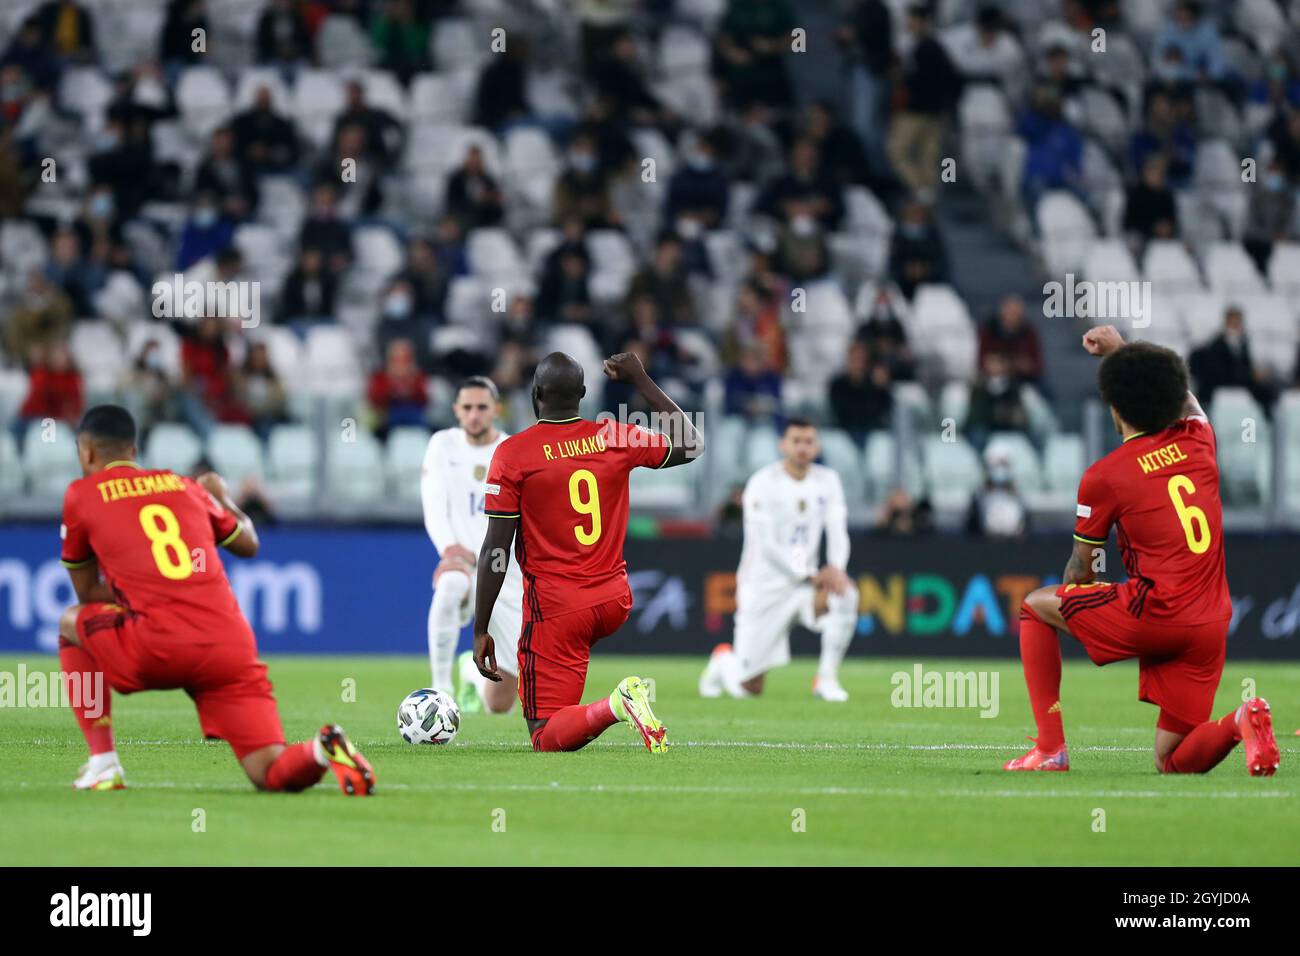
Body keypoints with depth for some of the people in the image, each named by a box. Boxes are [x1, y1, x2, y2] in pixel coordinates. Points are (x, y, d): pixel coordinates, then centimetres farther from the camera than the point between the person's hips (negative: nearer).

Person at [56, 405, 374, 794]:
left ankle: (103, 764, 15)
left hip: (156, 650, -3)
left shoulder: (83, 494, 12)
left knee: (73, 622, 26)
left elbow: (87, 592, 19)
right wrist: (221, 496, 52)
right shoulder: (184, 485, 22)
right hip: (232, 651, 3)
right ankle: (321, 750, -30)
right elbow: (249, 543, 34)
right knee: (273, 775, 6)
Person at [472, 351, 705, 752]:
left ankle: (616, 706, -33)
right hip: (615, 602, 5)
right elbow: (692, 445, 20)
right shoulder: (617, 439, 0)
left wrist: (481, 630, -4)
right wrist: (641, 380, 24)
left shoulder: (513, 454, -10)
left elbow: (496, 550, -11)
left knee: (546, 738, -7)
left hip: (556, 609, -5)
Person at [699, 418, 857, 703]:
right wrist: (810, 575, -26)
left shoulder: (827, 481, 2)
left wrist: (836, 568, -24)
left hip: (803, 583, 4)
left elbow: (837, 533, -2)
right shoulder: (763, 483, -13)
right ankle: (724, 659, 35)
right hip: (763, 589, -4)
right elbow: (766, 544, -19)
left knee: (846, 594, -31)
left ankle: (826, 679, -18)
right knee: (749, 688, -3)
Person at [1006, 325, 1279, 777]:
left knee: (1035, 604, 18)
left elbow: (1081, 571, 6)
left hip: (1154, 614, -5)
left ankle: (1051, 747, 10)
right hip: (1210, 628, 5)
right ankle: (1239, 723, -20)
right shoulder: (1198, 441, 10)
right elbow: (1185, 397, 36)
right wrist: (1120, 349, 45)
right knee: (1174, 763, 13)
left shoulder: (1103, 476, -3)